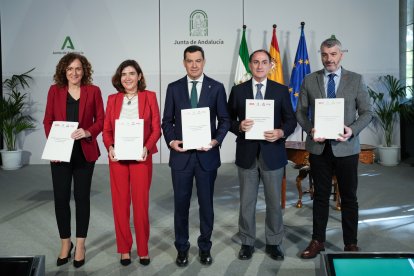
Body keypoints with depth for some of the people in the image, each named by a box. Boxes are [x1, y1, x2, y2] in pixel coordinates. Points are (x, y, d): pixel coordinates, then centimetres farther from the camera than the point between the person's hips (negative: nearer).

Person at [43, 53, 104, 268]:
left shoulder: (93, 91, 1)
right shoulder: (55, 90, 4)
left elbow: (101, 120, 1)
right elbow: (47, 121, 5)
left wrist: (88, 132, -19)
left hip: (84, 152, -1)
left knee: (82, 197, 5)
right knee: (61, 198, 3)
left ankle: (80, 245, 17)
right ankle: (65, 243, 22)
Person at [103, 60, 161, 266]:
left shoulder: (149, 97, 2)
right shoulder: (113, 99, 8)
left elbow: (156, 128, -1)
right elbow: (106, 130, 7)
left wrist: (147, 148, -17)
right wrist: (110, 147, -12)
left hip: (141, 157, -2)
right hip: (117, 158, 2)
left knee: (141, 203, 1)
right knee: (120, 203, 5)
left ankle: (143, 249, 15)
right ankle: (124, 249, 18)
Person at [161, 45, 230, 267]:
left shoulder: (216, 88, 2)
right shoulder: (174, 88, 5)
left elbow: (224, 120, 3)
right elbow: (167, 121, 6)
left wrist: (216, 140, -12)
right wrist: (171, 141, -10)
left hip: (207, 155, 0)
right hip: (181, 155, 1)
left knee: (206, 204, 9)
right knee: (181, 204, 8)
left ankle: (205, 247, 26)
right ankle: (182, 248, 23)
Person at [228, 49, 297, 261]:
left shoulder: (281, 90, 3)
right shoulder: (238, 90, 3)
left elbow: (291, 120, 4)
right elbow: (229, 120, 5)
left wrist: (281, 132, -16)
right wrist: (239, 126, -16)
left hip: (273, 153, 0)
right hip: (247, 154, 0)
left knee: (274, 202, 10)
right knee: (246, 202, 9)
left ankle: (273, 243, 25)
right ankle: (247, 242, 24)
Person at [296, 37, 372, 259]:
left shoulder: (356, 80, 1)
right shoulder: (309, 81, 4)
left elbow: (366, 112, 1)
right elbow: (301, 112, 5)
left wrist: (352, 130, -17)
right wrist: (310, 129, -13)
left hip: (346, 147, -1)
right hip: (318, 147, 1)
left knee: (349, 197, 8)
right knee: (320, 196, 11)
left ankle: (351, 243, 22)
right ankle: (318, 240, 23)